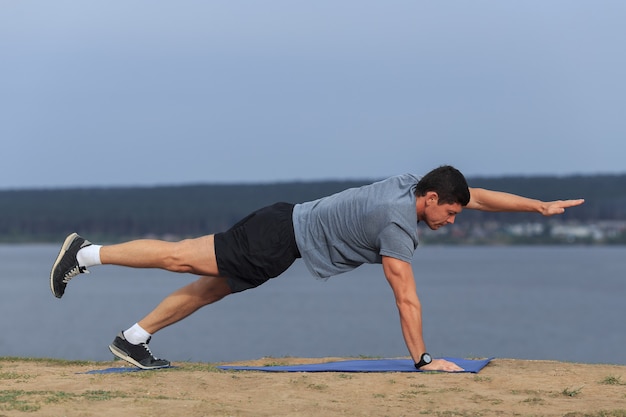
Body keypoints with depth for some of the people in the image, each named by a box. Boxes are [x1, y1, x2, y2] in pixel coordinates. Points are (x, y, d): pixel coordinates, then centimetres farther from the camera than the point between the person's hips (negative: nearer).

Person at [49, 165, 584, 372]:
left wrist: (541, 205, 13)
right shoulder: (398, 224, -25)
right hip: (281, 239, -9)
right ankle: (87, 254, 2)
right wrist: (423, 359, -21)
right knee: (184, 260, -4)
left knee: (212, 284, 13)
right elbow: (406, 297, -24)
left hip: (286, 225, 9)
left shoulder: (413, 186, 1)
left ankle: (134, 338, 19)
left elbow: (479, 196, 14)